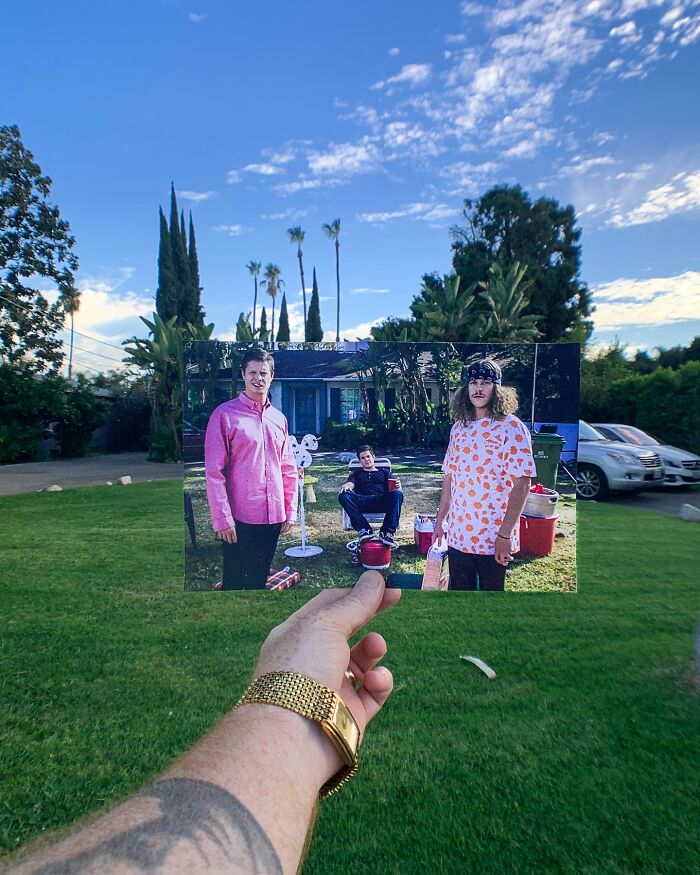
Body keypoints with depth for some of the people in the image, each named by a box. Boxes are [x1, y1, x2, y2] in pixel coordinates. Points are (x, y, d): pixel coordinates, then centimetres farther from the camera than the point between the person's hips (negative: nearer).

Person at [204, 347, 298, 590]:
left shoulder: (278, 418, 10)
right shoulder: (225, 414, -6)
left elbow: (289, 469, 14)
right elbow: (214, 471, -10)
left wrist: (290, 511, 9)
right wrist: (222, 518, -13)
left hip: (273, 518, 5)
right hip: (239, 518, -5)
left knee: (259, 580, 16)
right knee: (233, 581, 5)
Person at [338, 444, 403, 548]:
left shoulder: (384, 472, 31)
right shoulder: (356, 473, 32)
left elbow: (392, 488, 15)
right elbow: (351, 482, 9)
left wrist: (397, 486, -11)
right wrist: (346, 485, -18)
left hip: (382, 502, 0)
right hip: (362, 502, 0)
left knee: (397, 494, -33)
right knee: (343, 496, -30)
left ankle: (387, 533, -37)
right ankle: (364, 529, -36)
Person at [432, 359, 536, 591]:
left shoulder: (511, 428, -9)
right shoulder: (459, 427, 7)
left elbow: (521, 484, -14)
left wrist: (505, 535, -17)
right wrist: (439, 520, 10)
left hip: (493, 539, -5)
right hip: (458, 535, 5)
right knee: (458, 589, 15)